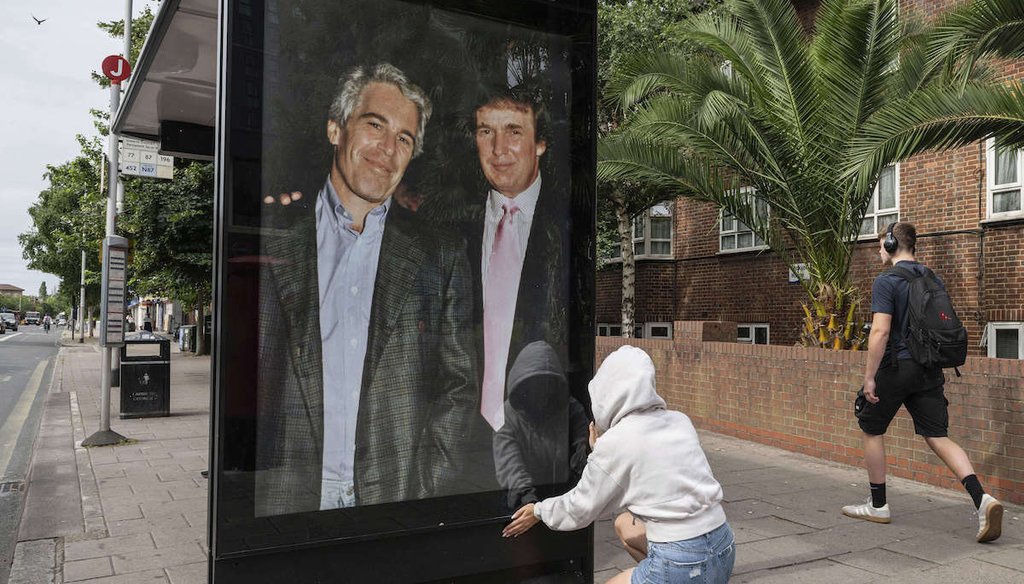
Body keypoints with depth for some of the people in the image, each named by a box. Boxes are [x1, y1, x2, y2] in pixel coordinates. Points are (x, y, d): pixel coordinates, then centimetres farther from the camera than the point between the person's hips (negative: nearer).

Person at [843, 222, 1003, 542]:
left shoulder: (886, 281, -12)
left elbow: (880, 332, -20)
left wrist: (869, 377, -16)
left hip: (896, 367, -6)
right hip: (929, 370, 6)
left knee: (872, 430, 11)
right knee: (938, 436, 6)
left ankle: (877, 505, 19)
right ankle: (982, 498, -13)